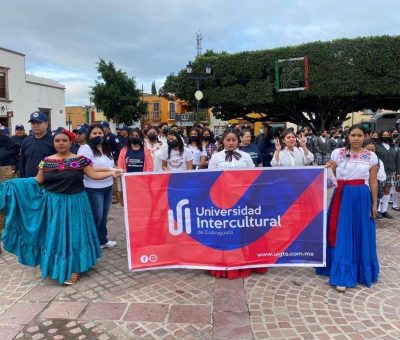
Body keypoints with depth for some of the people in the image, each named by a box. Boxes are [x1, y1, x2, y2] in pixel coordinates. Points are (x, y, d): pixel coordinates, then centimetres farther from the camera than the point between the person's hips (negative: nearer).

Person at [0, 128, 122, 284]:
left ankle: (74, 269, 17)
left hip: (74, 204, -2)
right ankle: (57, 267, 26)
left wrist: (111, 172, -18)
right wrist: (13, 183, 1)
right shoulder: (46, 161, 3)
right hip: (53, 204, 2)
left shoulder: (80, 160, -5)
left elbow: (94, 174, -7)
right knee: (54, 236, 9)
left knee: (73, 234, 4)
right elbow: (38, 180, 6)